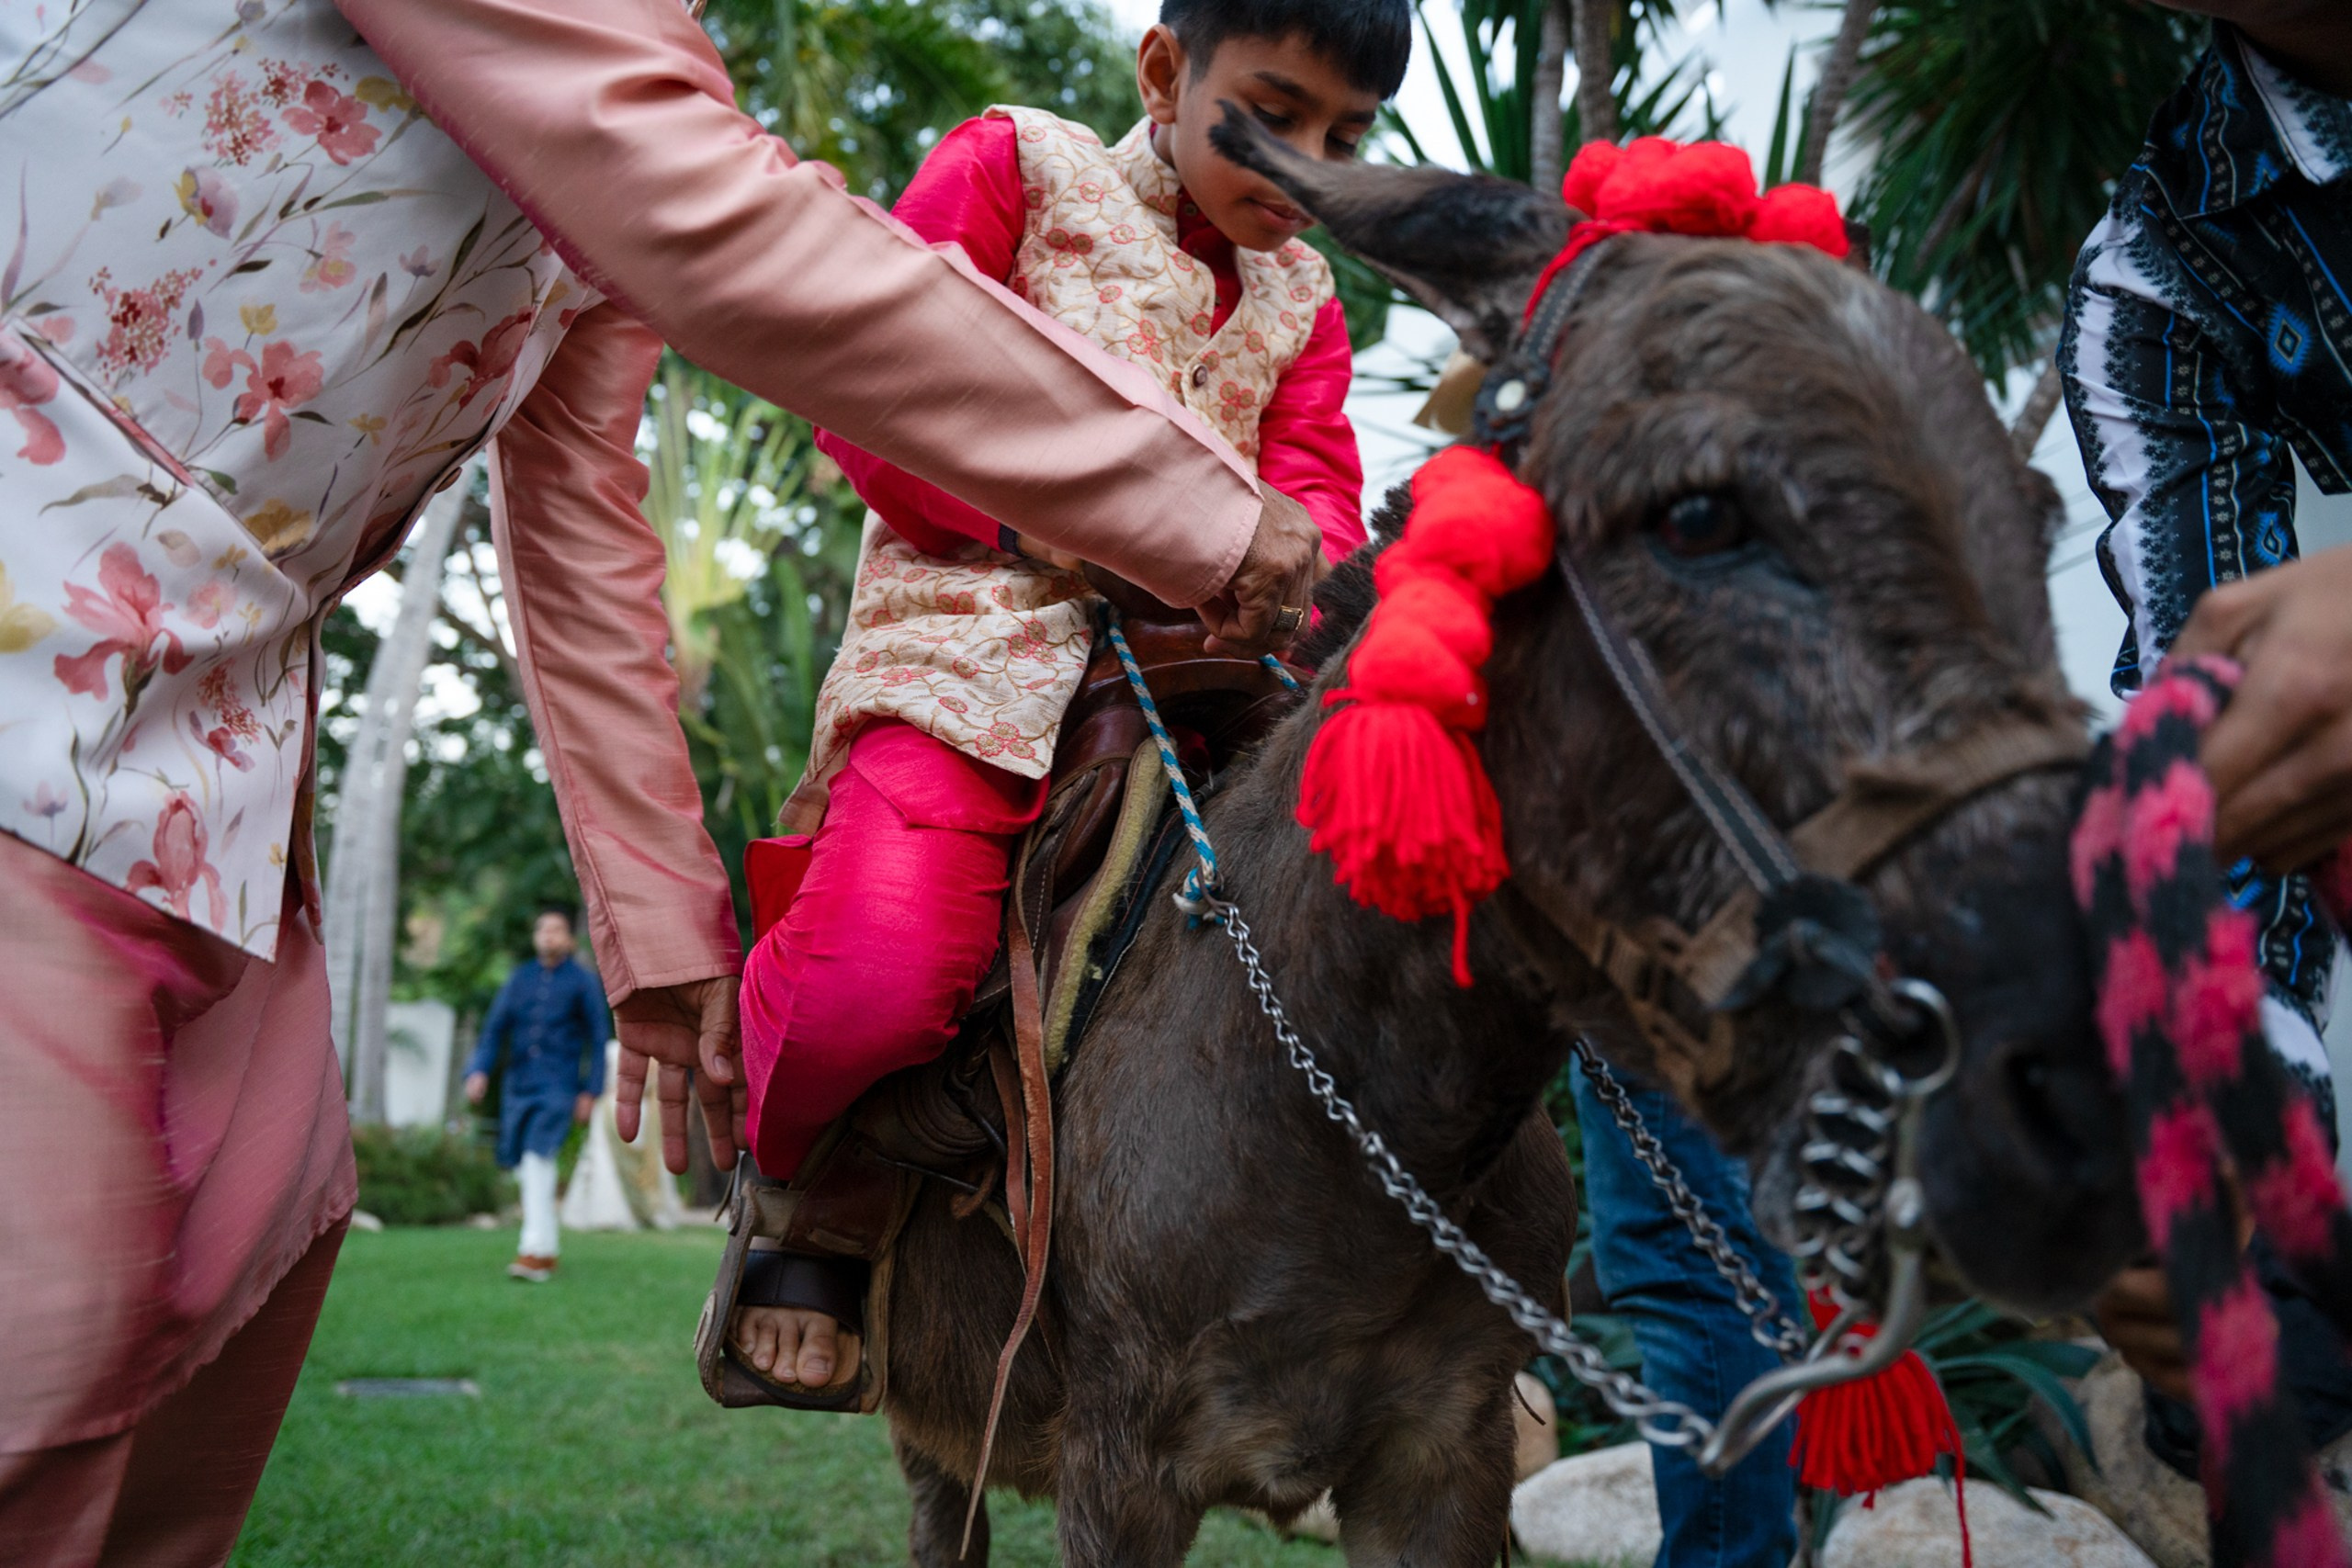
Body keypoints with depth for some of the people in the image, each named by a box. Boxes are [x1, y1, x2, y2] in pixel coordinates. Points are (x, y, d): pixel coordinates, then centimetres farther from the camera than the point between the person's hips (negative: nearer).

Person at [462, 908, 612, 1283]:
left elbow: (598, 1038, 1)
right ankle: (547, 1248, 20)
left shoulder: (583, 982, 1)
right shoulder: (520, 978, 11)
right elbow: (495, 1027, 9)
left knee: (538, 1157, -20)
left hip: (559, 1086, -5)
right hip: (519, 1083, 5)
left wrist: (590, 1092, -5)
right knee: (522, 1164, 6)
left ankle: (535, 1250, -23)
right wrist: (479, 1071, -6)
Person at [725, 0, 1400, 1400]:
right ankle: (787, 1197, 7)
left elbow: (1316, 489, 12)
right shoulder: (1020, 167, 9)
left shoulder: (1302, 294, 25)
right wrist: (1032, 512, -13)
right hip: (976, 638, -5)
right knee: (877, 978, -27)